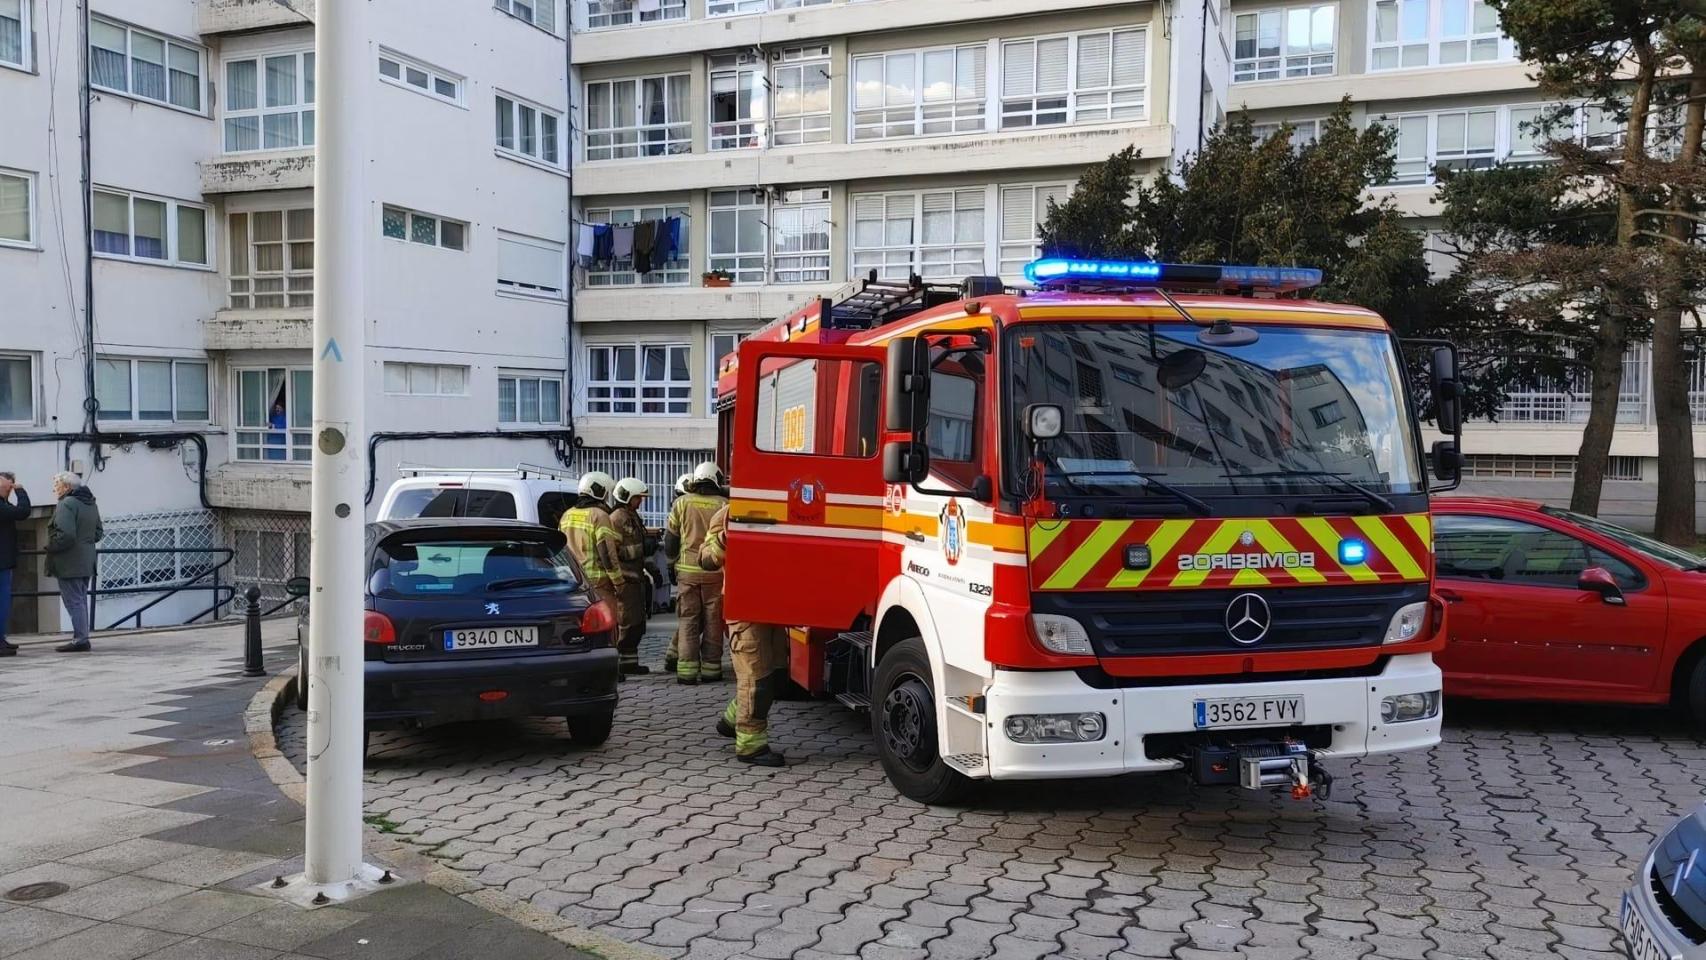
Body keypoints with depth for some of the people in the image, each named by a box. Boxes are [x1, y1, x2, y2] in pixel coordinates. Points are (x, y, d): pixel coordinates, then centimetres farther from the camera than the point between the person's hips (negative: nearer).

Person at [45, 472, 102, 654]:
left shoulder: (66, 504, -15)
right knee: (81, 601, 14)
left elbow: (65, 535, -25)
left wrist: (51, 548, -11)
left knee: (74, 602, -7)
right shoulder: (91, 504, 13)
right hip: (86, 562, 9)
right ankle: (81, 638, 18)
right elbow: (98, 533, 17)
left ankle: (80, 640, -7)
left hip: (69, 563, -9)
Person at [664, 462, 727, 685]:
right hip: (715, 572, -1)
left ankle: (687, 670, 1)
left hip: (687, 572, 1)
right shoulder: (723, 506, -5)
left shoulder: (682, 503, 0)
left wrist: (674, 561, 21)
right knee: (713, 621, 8)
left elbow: (670, 539, 5)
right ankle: (711, 668, 10)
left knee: (688, 621, 6)